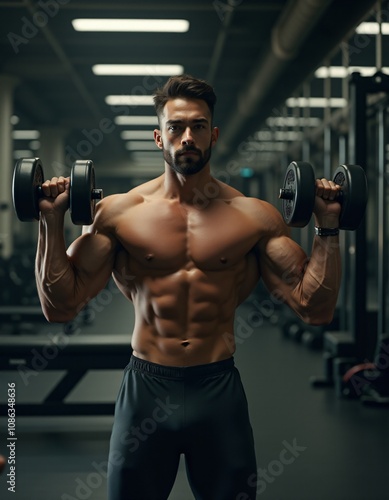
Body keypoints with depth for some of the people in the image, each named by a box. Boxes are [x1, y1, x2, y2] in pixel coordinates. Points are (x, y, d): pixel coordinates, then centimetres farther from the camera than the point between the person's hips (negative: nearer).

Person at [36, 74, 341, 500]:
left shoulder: (255, 216, -1)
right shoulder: (118, 212, -2)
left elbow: (315, 308, -3)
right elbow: (59, 306, -4)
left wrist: (327, 227, -9)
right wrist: (51, 222, -11)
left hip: (220, 390, 1)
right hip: (144, 388, 0)